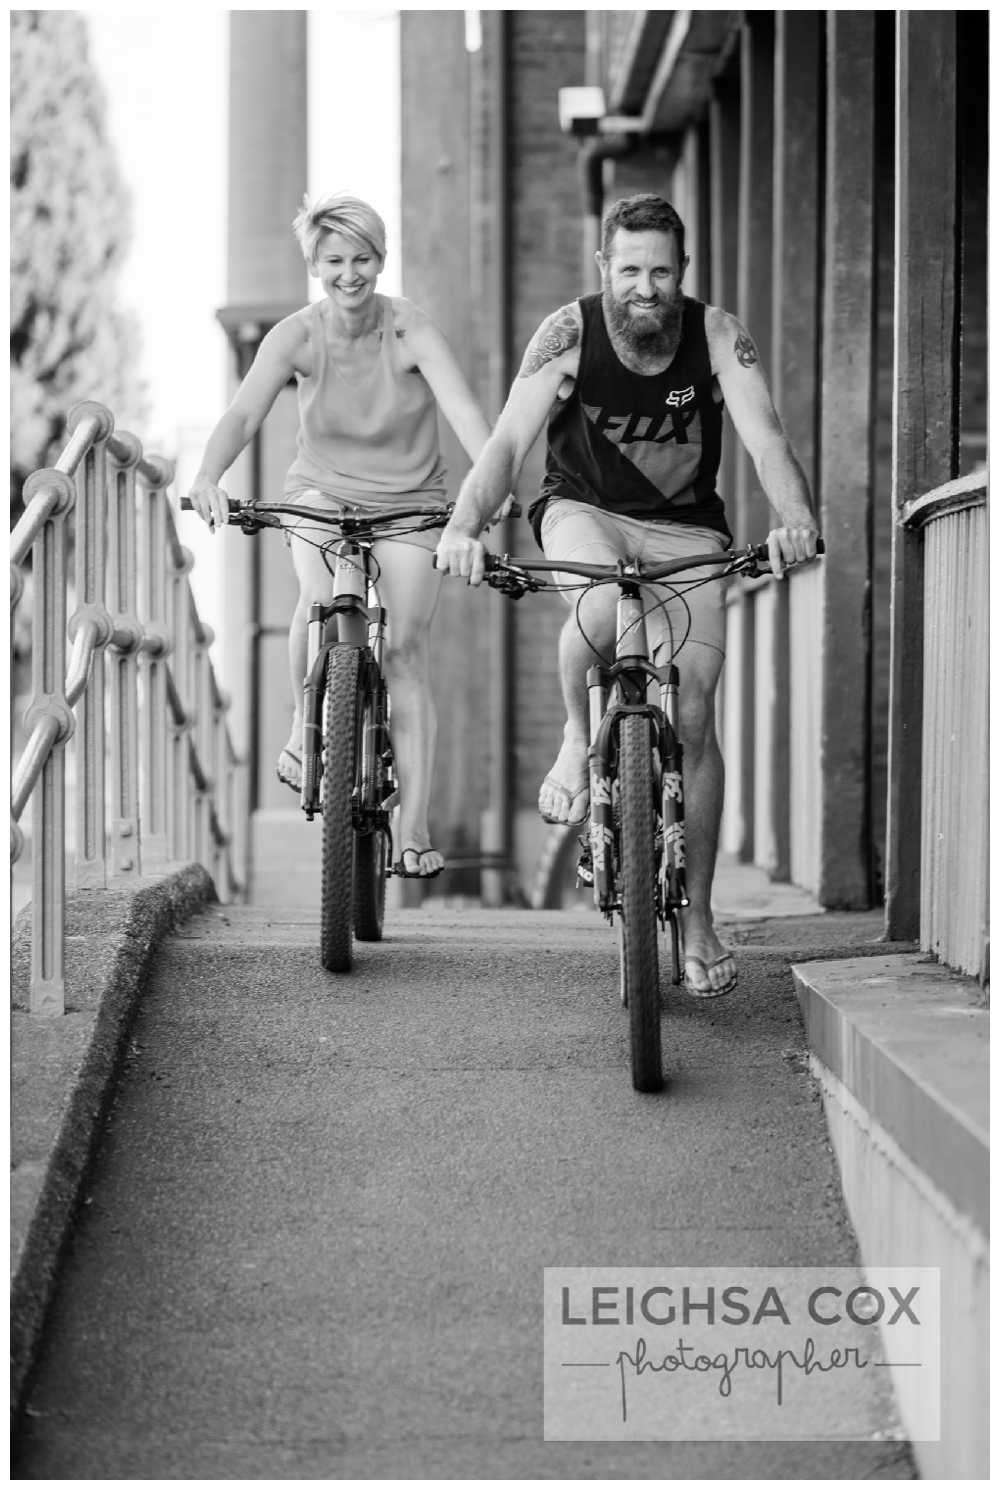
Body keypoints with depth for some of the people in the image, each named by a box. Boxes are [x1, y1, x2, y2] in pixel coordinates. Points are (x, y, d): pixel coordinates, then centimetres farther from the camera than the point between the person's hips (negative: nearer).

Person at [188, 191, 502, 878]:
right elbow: (243, 413, -26)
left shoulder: (410, 330, -17)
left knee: (405, 647, -10)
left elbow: (463, 409, -30)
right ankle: (306, 730, -4)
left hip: (409, 499, -1)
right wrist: (209, 477, -45)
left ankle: (415, 829, -7)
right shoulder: (297, 335, -14)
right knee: (321, 598, -30)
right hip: (323, 492, 1)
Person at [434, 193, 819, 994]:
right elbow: (508, 442, -27)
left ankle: (698, 919, 3)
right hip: (585, 512, -1)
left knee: (694, 715, -8)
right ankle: (578, 739, -7)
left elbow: (766, 438, -28)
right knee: (604, 605, -38)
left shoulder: (718, 335, -17)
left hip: (687, 530, 1)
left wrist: (796, 519, -48)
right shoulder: (569, 334, -18)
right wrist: (464, 526, -45)